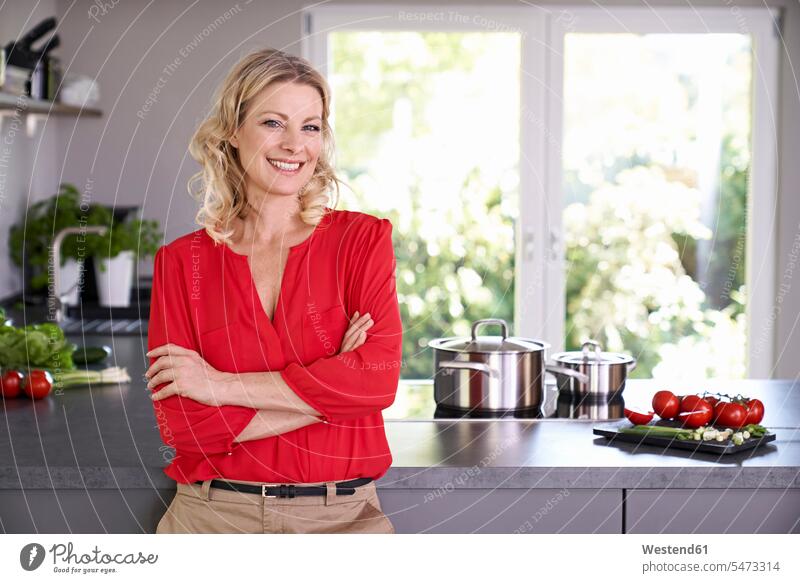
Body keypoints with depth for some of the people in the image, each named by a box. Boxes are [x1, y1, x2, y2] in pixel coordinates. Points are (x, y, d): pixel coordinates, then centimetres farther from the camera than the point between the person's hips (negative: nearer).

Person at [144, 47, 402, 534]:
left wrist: (225, 385, -14)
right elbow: (178, 421, -8)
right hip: (213, 516, 1)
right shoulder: (182, 260, 0)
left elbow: (380, 376, -14)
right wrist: (329, 393, -13)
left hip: (343, 518, 0)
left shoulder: (362, 238, 0)